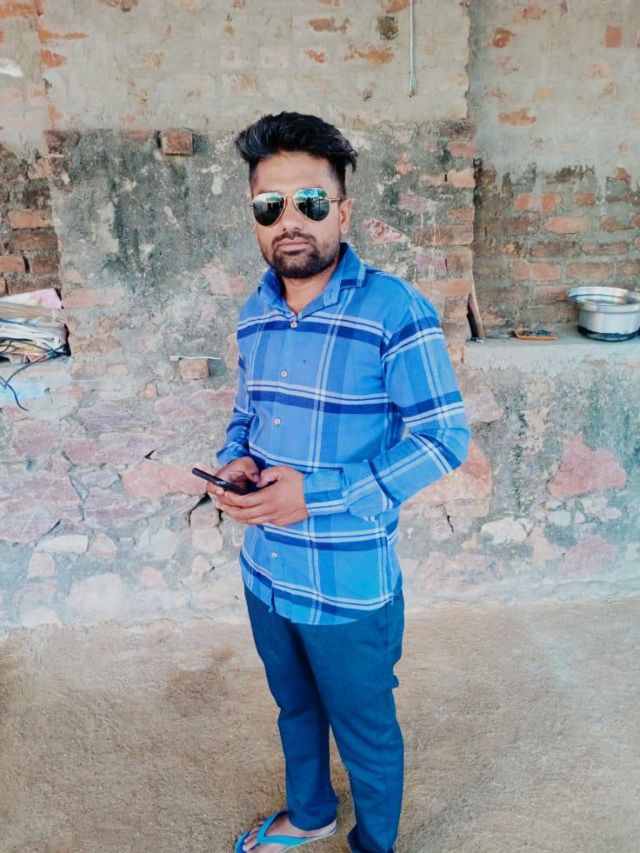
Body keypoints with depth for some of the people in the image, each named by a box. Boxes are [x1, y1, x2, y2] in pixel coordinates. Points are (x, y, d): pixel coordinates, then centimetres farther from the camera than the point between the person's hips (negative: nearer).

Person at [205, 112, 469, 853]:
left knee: (366, 735, 19)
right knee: (295, 710, 29)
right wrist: (235, 460, -9)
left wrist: (319, 491, -25)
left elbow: (443, 439, -18)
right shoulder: (255, 312, 1)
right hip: (265, 572, 6)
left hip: (349, 586, -6)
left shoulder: (395, 311, -20)